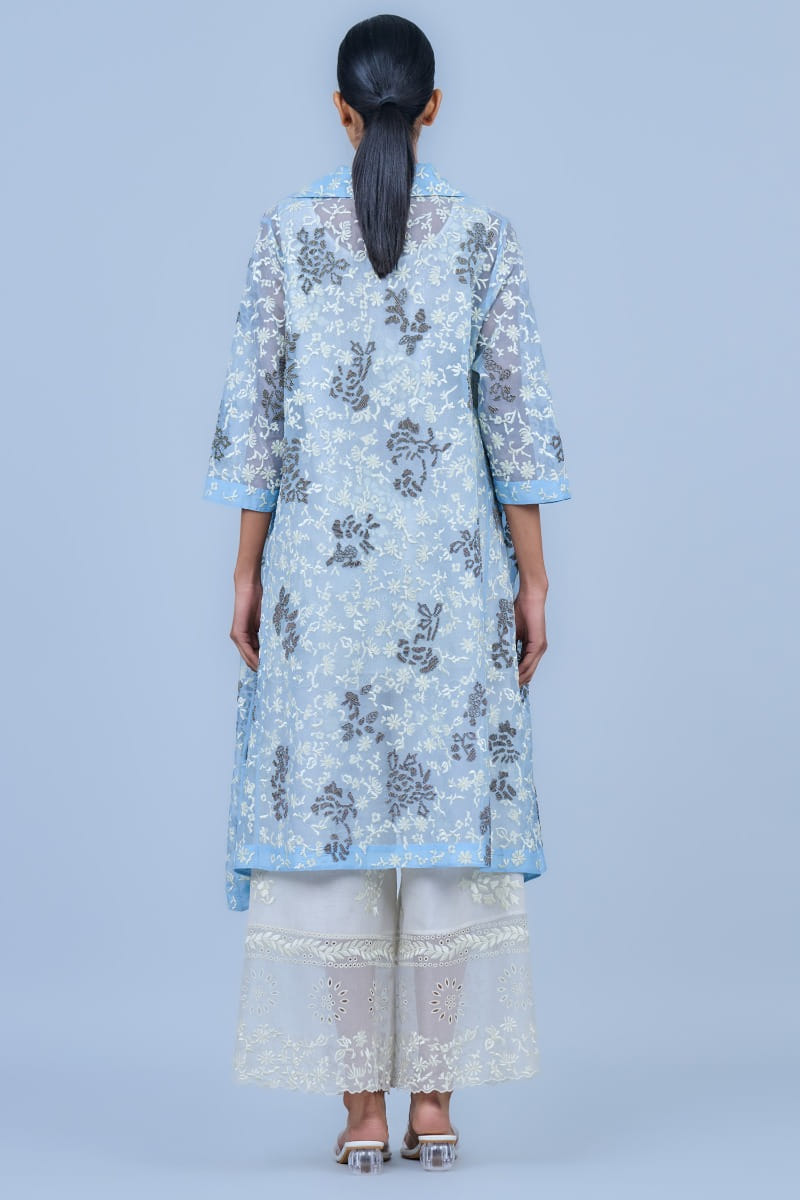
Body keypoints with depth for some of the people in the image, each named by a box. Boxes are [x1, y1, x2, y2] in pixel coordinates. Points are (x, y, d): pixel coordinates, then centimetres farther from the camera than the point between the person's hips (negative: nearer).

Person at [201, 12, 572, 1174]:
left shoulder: (287, 229, 0)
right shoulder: (485, 233, 0)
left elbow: (253, 409, -1)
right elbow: (519, 413, -2)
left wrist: (248, 571, 6)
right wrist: (531, 576, 4)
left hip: (322, 557, 0)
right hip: (450, 555, 0)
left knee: (328, 818, 4)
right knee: (453, 818, 5)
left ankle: (363, 1111, 4)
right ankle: (435, 1105, 6)